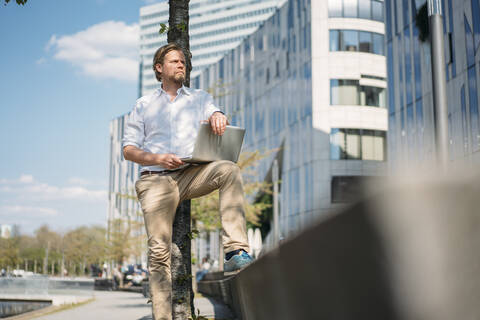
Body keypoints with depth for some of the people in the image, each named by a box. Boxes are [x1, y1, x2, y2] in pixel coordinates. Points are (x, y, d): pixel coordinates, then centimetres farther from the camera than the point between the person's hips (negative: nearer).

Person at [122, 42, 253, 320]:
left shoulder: (200, 98, 23)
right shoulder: (144, 105, 20)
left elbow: (214, 113, 3)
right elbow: (129, 149, 12)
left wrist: (218, 117, -23)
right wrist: (158, 159, -8)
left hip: (192, 173, 0)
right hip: (156, 179, 0)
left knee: (229, 170, -32)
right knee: (159, 251, -8)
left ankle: (236, 251, -38)